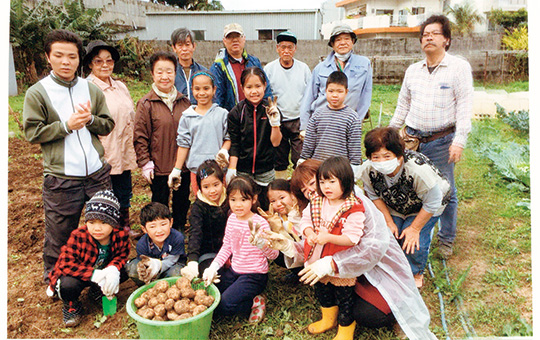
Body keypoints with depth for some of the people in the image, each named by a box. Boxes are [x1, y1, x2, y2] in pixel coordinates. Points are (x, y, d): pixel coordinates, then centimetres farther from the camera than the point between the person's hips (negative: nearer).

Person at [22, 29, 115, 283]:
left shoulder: (91, 89, 7)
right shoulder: (37, 93, -2)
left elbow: (108, 126, 8)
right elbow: (32, 133, -5)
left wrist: (90, 119, -12)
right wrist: (66, 125, -15)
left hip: (97, 173, 4)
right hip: (60, 179, -3)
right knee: (60, 234, 9)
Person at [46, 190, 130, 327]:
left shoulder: (121, 235, -22)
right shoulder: (78, 236, -30)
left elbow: (122, 255, -7)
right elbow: (66, 264, -31)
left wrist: (113, 268, -32)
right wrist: (93, 274, -41)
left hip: (102, 271, 4)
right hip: (78, 275, -4)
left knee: (124, 272, -20)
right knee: (69, 285, -36)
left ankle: (99, 291, 12)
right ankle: (71, 306, 3)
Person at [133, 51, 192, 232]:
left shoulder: (184, 101, 5)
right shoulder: (146, 103, -7)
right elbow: (139, 137, -6)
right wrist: (145, 163, -10)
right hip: (159, 168, -4)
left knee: (182, 203, 16)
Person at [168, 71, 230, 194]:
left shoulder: (222, 114, 2)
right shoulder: (187, 117, 4)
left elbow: (228, 138, 6)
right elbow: (183, 144, 6)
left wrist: (224, 151, -14)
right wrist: (176, 169, 6)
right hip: (196, 169, 1)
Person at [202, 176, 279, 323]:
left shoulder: (260, 223, -19)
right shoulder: (232, 219, 1)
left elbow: (273, 254, -22)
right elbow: (226, 247, 11)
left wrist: (261, 243, -42)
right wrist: (213, 267, -1)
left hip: (254, 276, -7)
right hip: (234, 271, 7)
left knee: (222, 306, -18)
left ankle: (255, 302, 3)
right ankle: (242, 295, 10)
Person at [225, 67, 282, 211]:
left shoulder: (271, 110, -2)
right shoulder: (236, 113, -4)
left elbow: (276, 142, -4)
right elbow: (234, 145, -2)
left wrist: (275, 122, -19)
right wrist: (231, 169, -7)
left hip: (265, 173, 1)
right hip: (242, 172, -1)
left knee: (264, 209, 10)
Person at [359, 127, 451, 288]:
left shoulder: (419, 170, -41)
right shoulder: (367, 170, -28)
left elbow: (432, 203, -24)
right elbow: (374, 196, -7)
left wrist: (415, 228, -18)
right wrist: (389, 221, -10)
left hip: (423, 207, -3)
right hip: (393, 207, 4)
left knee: (413, 241, -15)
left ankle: (416, 273, 16)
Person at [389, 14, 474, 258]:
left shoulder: (459, 67, -2)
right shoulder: (413, 70, 12)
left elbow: (464, 106, -6)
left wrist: (459, 140, -14)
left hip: (442, 141, -4)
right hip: (412, 138, 4)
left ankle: (446, 240, 20)